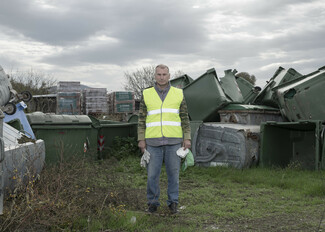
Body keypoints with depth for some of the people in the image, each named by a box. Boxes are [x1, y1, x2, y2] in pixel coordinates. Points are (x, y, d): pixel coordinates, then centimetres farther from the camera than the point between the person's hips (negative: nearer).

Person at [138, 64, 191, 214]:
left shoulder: (178, 94, 4)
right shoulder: (147, 94, 4)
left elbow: (184, 118, 5)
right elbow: (142, 119, 6)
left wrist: (187, 138, -1)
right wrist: (141, 139, -1)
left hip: (173, 141, 0)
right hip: (153, 141, 0)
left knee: (173, 172, 4)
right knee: (152, 173, 1)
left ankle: (173, 202, 16)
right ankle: (153, 202, 16)